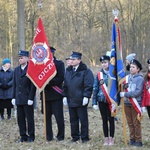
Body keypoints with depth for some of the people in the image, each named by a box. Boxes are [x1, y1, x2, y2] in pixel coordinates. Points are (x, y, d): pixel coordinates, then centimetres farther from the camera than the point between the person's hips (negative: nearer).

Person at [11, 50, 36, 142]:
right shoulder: (16, 70, 13)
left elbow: (33, 85, -9)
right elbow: (14, 85, 15)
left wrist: (31, 98, -14)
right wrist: (14, 97, 9)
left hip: (28, 99, -6)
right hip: (18, 99, 6)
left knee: (30, 118, 1)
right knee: (20, 118, 8)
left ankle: (31, 136, 10)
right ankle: (23, 136, 15)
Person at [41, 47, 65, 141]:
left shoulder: (59, 64, -1)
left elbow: (61, 78, -10)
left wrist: (49, 82, -19)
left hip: (56, 95, -4)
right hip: (45, 94, 4)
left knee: (59, 116, -1)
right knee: (47, 117, 7)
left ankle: (60, 136, 9)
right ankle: (49, 136, 16)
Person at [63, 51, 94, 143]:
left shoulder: (85, 71, -7)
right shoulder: (68, 71, 13)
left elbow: (89, 85, -12)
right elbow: (65, 85, 17)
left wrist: (86, 96, -17)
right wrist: (65, 96, 11)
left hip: (81, 101, -6)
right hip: (71, 100, 6)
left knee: (83, 120, 1)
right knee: (73, 120, 11)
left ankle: (84, 137, 9)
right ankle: (75, 136, 20)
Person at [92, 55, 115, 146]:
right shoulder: (99, 75, 3)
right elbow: (95, 89, 5)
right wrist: (94, 102, 1)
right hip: (102, 100, 2)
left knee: (111, 119, 2)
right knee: (104, 120, 8)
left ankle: (111, 139, 10)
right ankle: (106, 139, 15)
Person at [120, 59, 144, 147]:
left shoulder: (140, 79, -8)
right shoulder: (127, 77, 9)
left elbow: (138, 92, -16)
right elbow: (124, 87, 18)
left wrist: (125, 94, -15)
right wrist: (124, 86, -5)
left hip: (135, 104, -6)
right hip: (127, 103, 6)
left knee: (136, 123, -2)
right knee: (130, 123, 10)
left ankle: (138, 140, 4)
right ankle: (132, 139, 19)